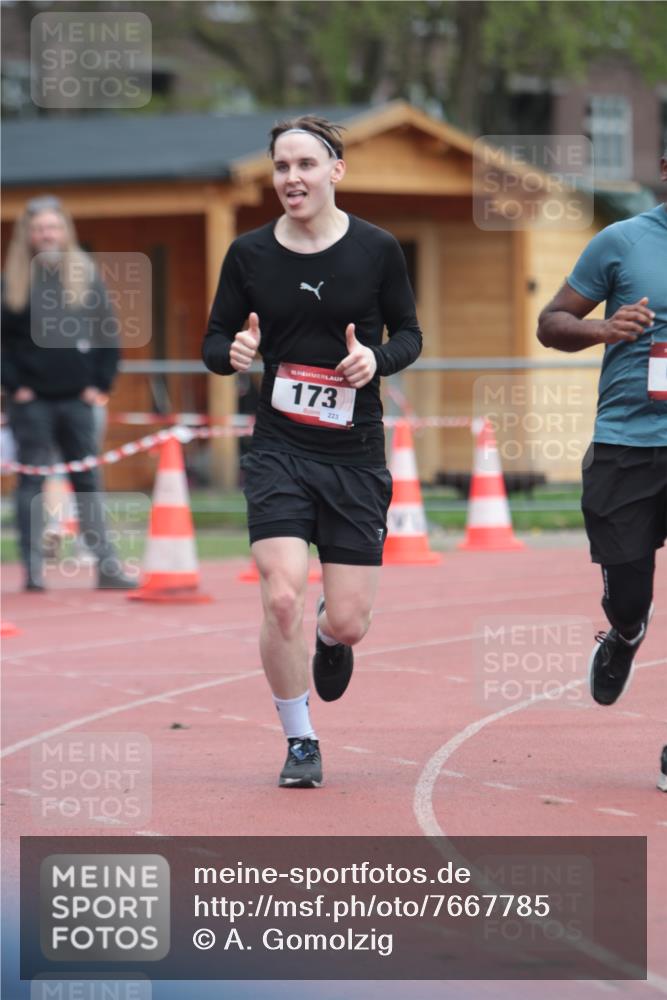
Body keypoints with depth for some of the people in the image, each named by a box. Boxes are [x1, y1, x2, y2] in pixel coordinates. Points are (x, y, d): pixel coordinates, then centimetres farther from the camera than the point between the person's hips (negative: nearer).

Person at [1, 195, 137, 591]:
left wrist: (101, 384, 1)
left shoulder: (86, 275, 6)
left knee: (89, 482, 4)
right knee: (32, 481, 0)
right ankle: (34, 569, 2)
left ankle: (107, 565, 6)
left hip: (78, 399, 2)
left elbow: (108, 332, 8)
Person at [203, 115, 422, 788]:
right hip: (279, 450, 0)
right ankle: (300, 743, 4)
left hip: (356, 455, 0)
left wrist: (377, 359, -14)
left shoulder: (377, 249, -2)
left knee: (349, 624, -1)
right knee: (282, 599, -17)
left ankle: (330, 631, 40)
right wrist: (234, 352, -16)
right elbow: (214, 340, 7)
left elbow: (408, 333, 8)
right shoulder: (249, 254, 0)